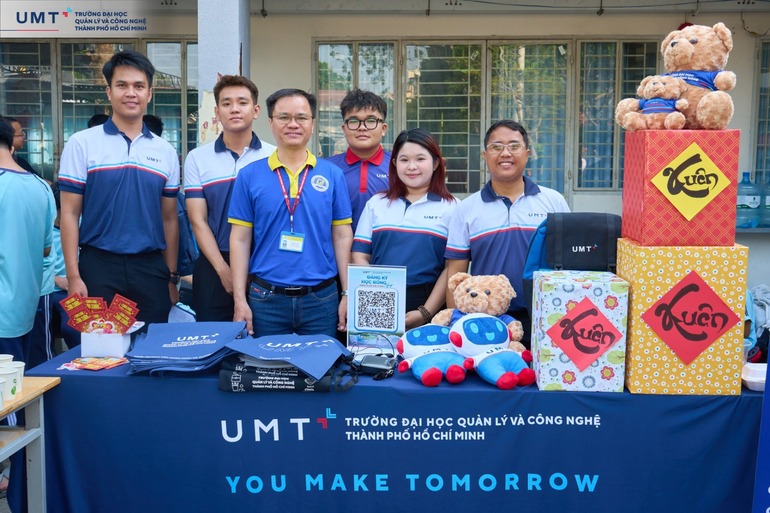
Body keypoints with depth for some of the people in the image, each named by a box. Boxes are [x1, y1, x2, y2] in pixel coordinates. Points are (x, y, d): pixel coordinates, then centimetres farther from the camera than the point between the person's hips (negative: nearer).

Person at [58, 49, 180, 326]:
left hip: (151, 269, 3)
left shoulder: (166, 152, 9)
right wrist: (73, 276, -8)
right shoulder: (81, 144, 0)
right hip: (99, 266, -3)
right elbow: (69, 214, -2)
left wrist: (172, 277, 10)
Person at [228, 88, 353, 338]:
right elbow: (240, 239, 2)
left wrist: (347, 295, 0)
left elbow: (342, 237, 5)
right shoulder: (249, 175, 2)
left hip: (321, 298, 1)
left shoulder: (333, 175, 4)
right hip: (266, 298, 0)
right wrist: (240, 300, -3)